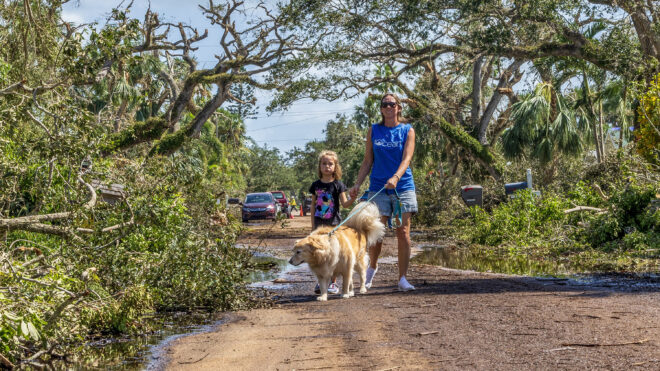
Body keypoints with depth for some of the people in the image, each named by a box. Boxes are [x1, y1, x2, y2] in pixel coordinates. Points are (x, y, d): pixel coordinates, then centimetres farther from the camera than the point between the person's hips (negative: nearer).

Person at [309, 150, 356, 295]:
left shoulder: (337, 184, -2)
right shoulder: (316, 185, 6)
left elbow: (344, 204, -4)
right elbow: (313, 205, 11)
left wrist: (353, 199, -25)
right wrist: (313, 225, 9)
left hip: (334, 223, -3)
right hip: (319, 223, 3)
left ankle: (333, 283, 8)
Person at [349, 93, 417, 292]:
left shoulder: (407, 130, 4)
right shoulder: (373, 131, 10)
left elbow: (406, 158, -9)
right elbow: (368, 161, 13)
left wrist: (396, 177, -26)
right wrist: (357, 184, 3)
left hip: (403, 186, -1)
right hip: (378, 187, 1)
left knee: (403, 233, -4)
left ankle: (402, 278, 2)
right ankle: (372, 266, 26)